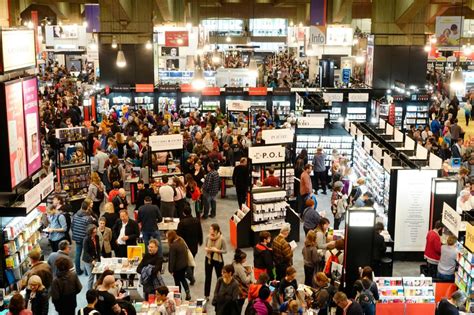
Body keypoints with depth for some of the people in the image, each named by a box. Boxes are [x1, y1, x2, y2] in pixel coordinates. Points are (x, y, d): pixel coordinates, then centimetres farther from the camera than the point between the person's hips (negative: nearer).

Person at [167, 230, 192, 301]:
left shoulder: (173, 246, -24)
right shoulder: (182, 242, 0)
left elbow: (172, 259, -21)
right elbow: (186, 252, 10)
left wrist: (171, 270, -14)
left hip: (177, 266, -8)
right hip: (185, 264, 8)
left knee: (177, 281, 10)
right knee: (183, 279, 25)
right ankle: (188, 293, 19)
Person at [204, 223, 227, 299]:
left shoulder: (221, 239, -19)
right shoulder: (208, 237, -9)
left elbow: (225, 250, -12)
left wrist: (217, 250, -24)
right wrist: (206, 249, -14)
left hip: (218, 260, -3)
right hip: (209, 259, 3)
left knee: (219, 277, 14)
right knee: (207, 277, 11)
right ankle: (206, 295, 22)